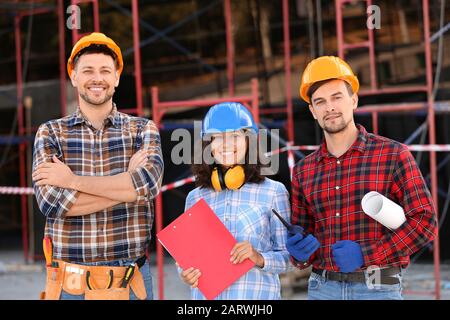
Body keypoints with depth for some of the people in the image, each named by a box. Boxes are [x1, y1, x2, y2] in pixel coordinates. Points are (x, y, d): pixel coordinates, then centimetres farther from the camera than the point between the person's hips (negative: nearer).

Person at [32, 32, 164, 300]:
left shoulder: (143, 129, 5)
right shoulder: (51, 133, 4)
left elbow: (149, 184, -15)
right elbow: (51, 202, -12)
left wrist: (72, 179, -13)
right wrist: (127, 182, -12)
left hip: (131, 282, 0)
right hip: (70, 283, 0)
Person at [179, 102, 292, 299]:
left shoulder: (273, 192, -2)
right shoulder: (195, 198, 6)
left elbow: (287, 256, -2)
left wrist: (260, 259, -19)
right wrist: (186, 274, -7)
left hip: (256, 293, -2)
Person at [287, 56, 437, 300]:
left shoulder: (393, 154, -1)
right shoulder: (304, 171, 11)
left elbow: (424, 221, -6)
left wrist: (365, 255, -15)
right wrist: (300, 252, -7)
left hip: (378, 289, -3)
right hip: (322, 289, 4)